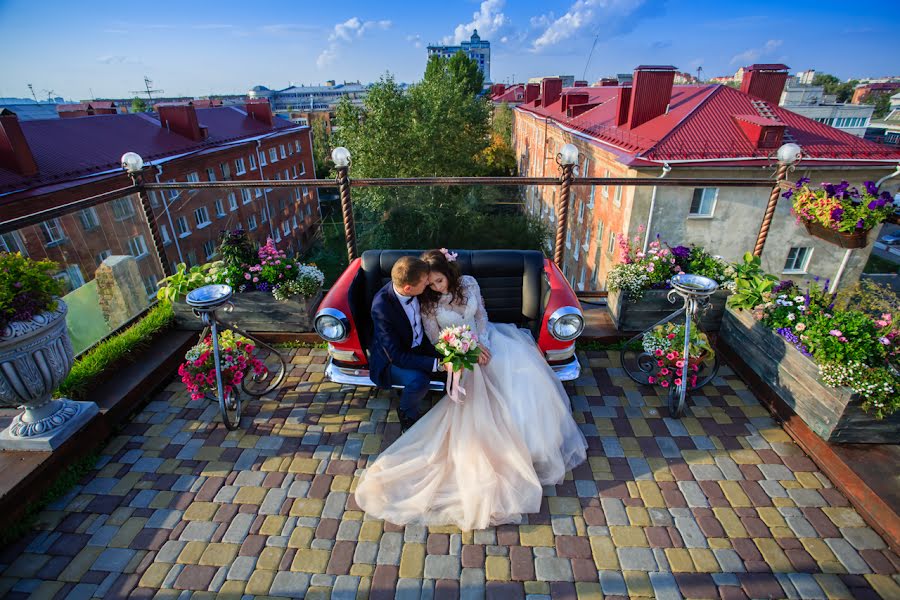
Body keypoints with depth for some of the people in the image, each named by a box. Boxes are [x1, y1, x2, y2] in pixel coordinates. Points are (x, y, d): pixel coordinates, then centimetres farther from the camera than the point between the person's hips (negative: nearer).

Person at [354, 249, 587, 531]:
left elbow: (481, 315, 3)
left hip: (486, 339, 4)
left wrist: (482, 343, -14)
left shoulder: (468, 283, -5)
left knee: (526, 373, -16)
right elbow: (436, 341, -7)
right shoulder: (427, 303, -11)